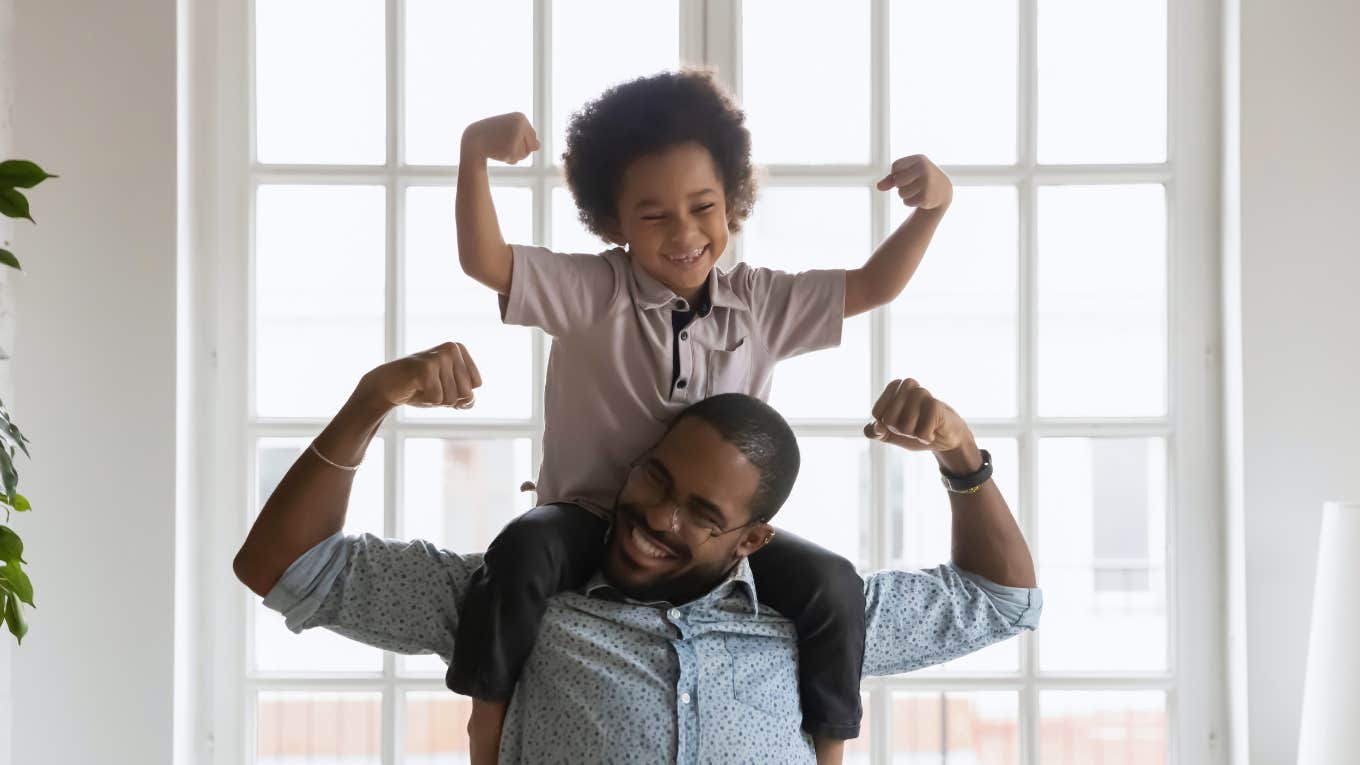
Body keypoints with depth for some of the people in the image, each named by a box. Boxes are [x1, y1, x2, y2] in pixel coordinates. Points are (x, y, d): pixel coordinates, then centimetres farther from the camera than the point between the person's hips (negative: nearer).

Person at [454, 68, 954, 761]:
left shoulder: (759, 304, 4)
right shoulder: (590, 293, -8)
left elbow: (872, 287, 7)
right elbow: (482, 259, -19)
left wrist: (929, 209, -10)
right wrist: (474, 153, -35)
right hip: (591, 517, -3)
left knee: (833, 587, -21)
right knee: (523, 551, -36)